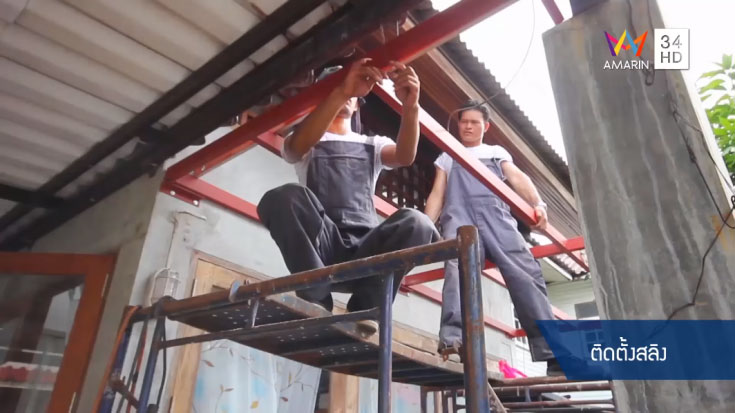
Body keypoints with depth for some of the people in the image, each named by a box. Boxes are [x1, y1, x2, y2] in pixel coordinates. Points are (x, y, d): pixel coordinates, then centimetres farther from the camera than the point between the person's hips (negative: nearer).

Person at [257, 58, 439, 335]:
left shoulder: (373, 145, 23)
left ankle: (363, 309, -13)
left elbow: (405, 156, -1)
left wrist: (410, 106, -21)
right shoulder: (305, 144, 17)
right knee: (286, 196, -30)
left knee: (417, 223, -28)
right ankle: (316, 300, -17)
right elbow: (299, 144, -11)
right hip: (321, 247, -1)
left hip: (364, 250, 2)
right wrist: (340, 92, -24)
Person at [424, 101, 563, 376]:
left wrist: (537, 204, -9)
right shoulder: (447, 157, 31)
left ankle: (552, 352, -17)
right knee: (458, 269, -29)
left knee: (526, 273, -16)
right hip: (459, 216, -1)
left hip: (496, 215, 1)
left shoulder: (497, 152, 31)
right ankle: (452, 338, -45)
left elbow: (517, 178, 13)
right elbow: (437, 194, 21)